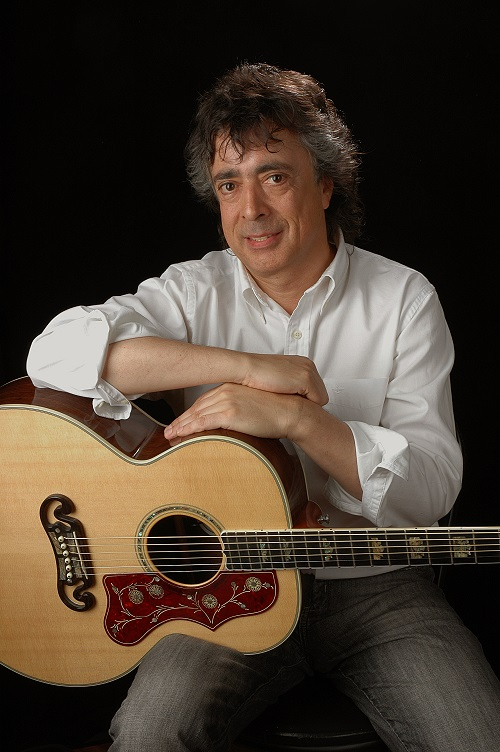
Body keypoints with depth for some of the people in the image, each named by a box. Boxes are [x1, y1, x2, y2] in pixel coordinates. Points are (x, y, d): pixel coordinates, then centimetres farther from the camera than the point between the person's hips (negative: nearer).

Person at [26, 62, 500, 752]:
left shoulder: (404, 299, 1)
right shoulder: (195, 291, 1)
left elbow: (433, 486, -8)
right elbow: (56, 352, -19)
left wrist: (294, 417, -23)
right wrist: (250, 366, -21)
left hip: (376, 586, 1)